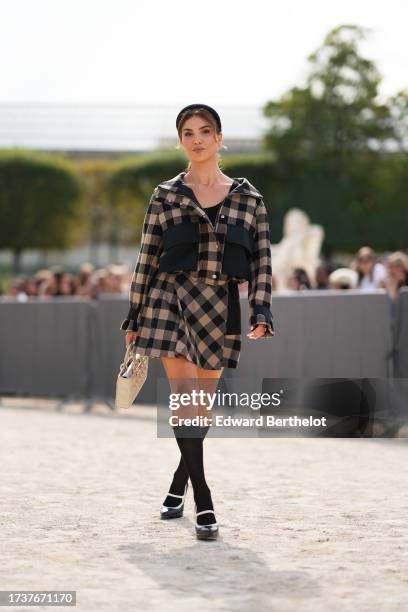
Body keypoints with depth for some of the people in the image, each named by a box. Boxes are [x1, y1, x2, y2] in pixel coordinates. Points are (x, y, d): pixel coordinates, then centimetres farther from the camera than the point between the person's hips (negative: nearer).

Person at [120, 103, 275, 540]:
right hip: (171, 301, -1)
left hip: (220, 309, 1)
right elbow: (146, 259, 6)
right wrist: (134, 319, 6)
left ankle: (179, 484, 30)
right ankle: (203, 502, -9)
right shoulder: (165, 195, 4)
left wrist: (261, 314, -6)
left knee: (203, 407, 8)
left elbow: (262, 261, 5)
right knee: (185, 400, -11)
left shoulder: (248, 197, 6)